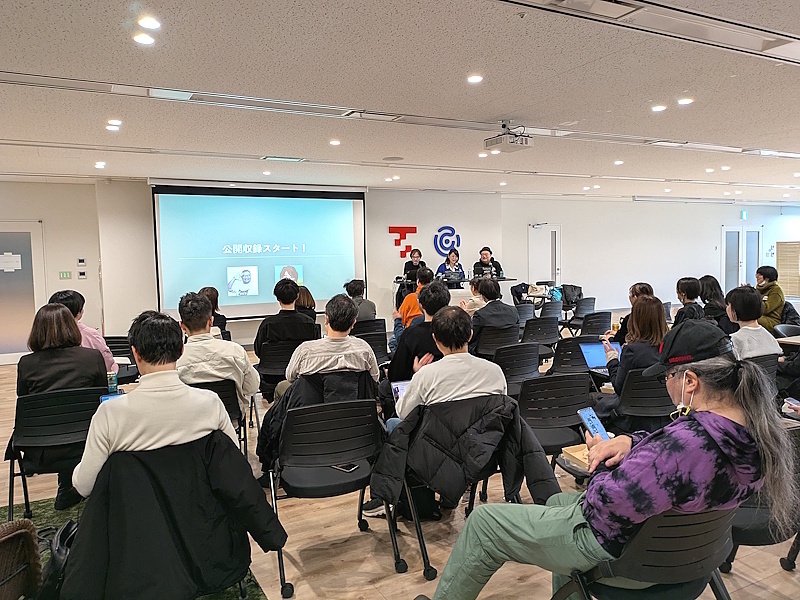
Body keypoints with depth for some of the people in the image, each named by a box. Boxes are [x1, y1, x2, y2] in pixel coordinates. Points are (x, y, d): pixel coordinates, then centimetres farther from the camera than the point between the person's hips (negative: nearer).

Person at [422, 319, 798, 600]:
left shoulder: (688, 443, -39)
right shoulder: (757, 429, -11)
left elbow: (603, 509, -33)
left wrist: (602, 460, -14)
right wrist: (631, 441, -11)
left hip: (616, 546, -9)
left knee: (482, 521, 6)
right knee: (557, 501, 35)